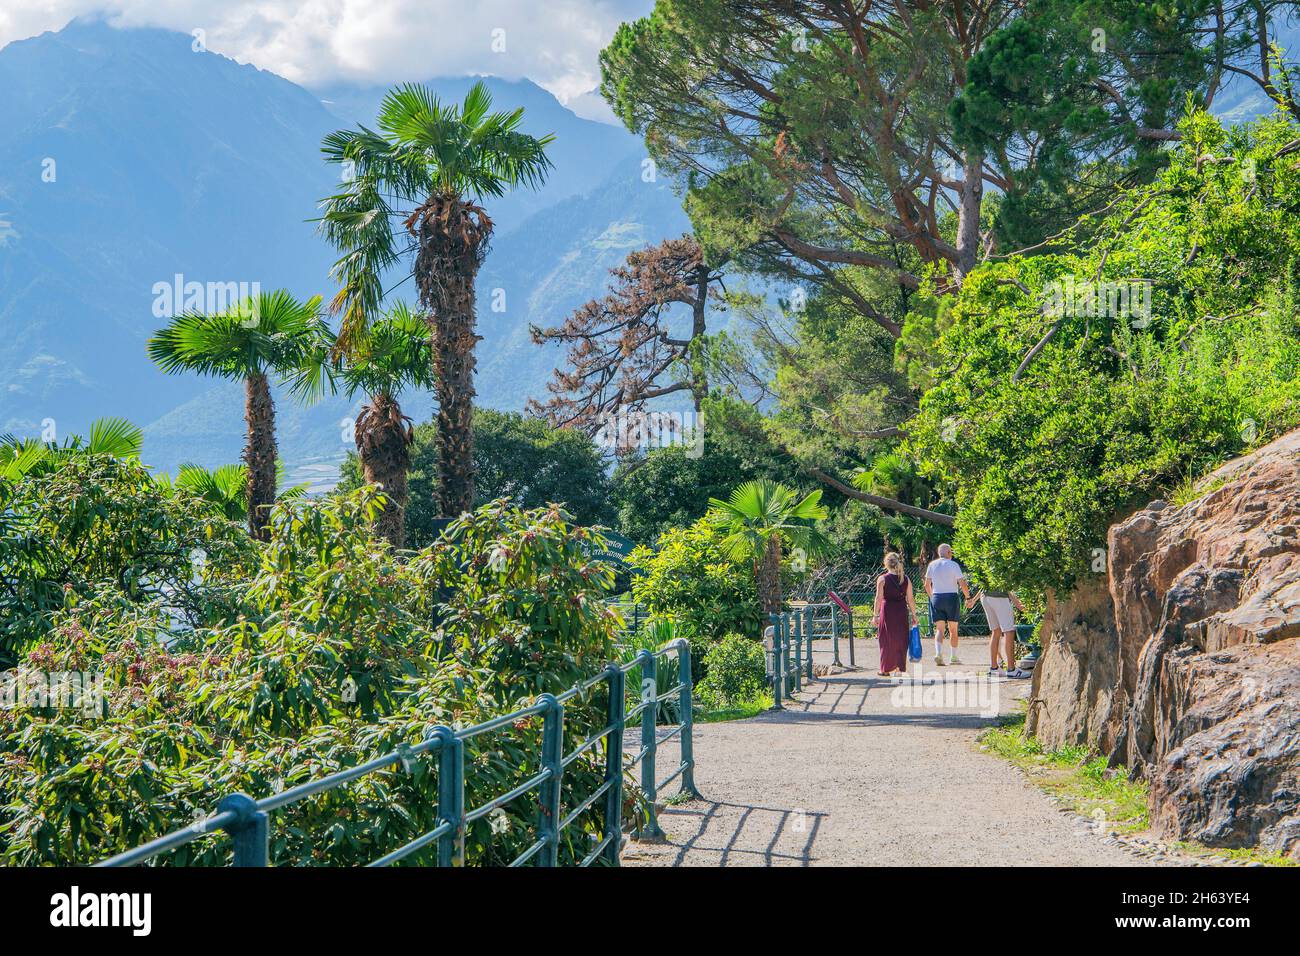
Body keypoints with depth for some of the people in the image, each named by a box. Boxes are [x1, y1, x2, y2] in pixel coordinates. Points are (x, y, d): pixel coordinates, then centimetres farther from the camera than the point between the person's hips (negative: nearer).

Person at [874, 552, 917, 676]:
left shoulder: (882, 579, -5)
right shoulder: (906, 579, 4)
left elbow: (878, 599, -7)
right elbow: (910, 599, 4)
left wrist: (876, 615, -2)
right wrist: (913, 614, 12)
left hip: (887, 611, -3)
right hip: (902, 611, 3)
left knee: (887, 640, 6)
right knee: (901, 640, 10)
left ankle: (886, 669, 9)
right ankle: (900, 667, 7)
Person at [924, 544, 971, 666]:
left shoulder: (932, 565, 5)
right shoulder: (953, 565, -6)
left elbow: (927, 585, 9)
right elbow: (962, 584, -11)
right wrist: (968, 597, 2)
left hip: (936, 598, 2)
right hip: (952, 597, -2)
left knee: (939, 629, 2)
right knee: (953, 630, 10)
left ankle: (938, 653, -20)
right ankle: (953, 657, 15)